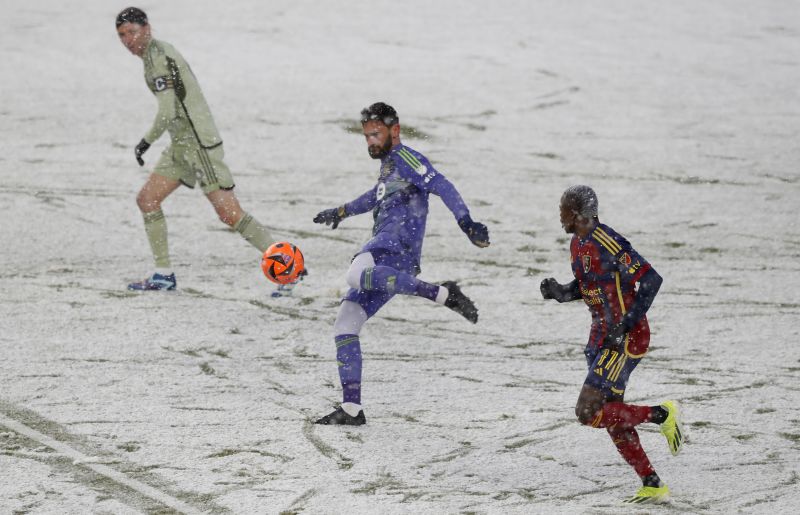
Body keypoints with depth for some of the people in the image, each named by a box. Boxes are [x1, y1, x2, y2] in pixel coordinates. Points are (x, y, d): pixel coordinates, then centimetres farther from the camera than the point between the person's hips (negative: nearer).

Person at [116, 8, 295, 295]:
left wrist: (146, 142, -10)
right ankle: (163, 276, 9)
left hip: (199, 142, -10)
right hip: (181, 145, 10)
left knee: (229, 213, -12)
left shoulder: (158, 56, -15)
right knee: (147, 199, 6)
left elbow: (168, 111, -21)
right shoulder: (154, 54, 16)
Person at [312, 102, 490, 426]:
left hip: (396, 244, -9)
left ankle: (442, 293, -36)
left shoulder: (404, 158, 2)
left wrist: (465, 222, -28)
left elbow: (441, 186, -13)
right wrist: (341, 212, 64)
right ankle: (351, 408, 0)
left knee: (356, 275, -40)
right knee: (345, 324, 4)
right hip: (385, 261, 9)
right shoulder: (388, 166, 29)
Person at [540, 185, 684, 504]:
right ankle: (652, 486, 17)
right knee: (612, 417, 10)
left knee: (588, 412, -13)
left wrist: (626, 324, -25)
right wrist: (562, 293, 2)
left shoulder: (607, 244, -22)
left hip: (626, 338, -10)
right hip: (602, 335, 10)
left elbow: (651, 280, -22)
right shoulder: (578, 244, 8)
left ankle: (662, 415, 1)